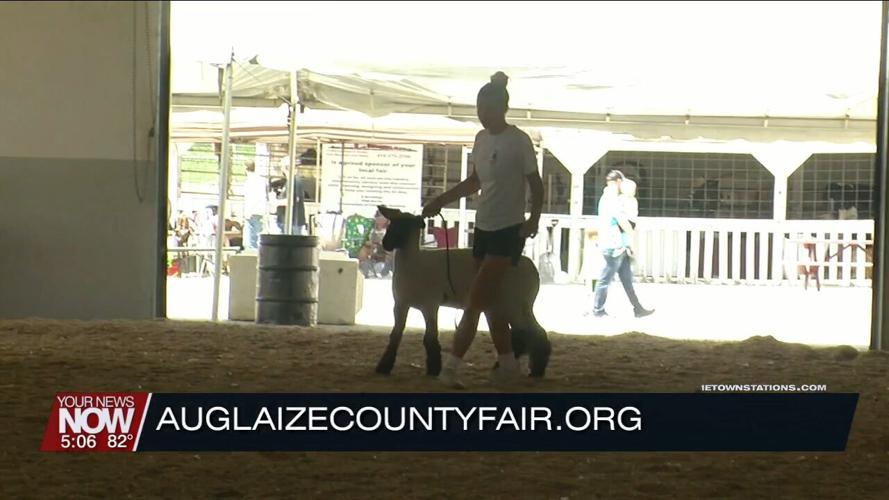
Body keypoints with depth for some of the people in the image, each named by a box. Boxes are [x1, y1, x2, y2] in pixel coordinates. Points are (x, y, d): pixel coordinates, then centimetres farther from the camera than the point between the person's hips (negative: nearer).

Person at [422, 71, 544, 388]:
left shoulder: (519, 141, -12)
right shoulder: (481, 139, 9)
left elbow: (536, 185, -10)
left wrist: (534, 219, -25)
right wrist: (442, 200, 15)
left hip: (508, 231, -8)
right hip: (483, 228, 8)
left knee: (476, 301, -12)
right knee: (488, 300, 10)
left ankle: (451, 366, -12)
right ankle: (508, 363, 20)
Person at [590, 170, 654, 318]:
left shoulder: (606, 197, 18)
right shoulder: (612, 199, -14)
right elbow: (622, 221, -20)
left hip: (618, 246, 10)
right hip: (614, 246, -10)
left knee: (627, 279, 10)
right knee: (605, 279, -1)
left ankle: (638, 309, 11)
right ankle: (598, 310, 6)